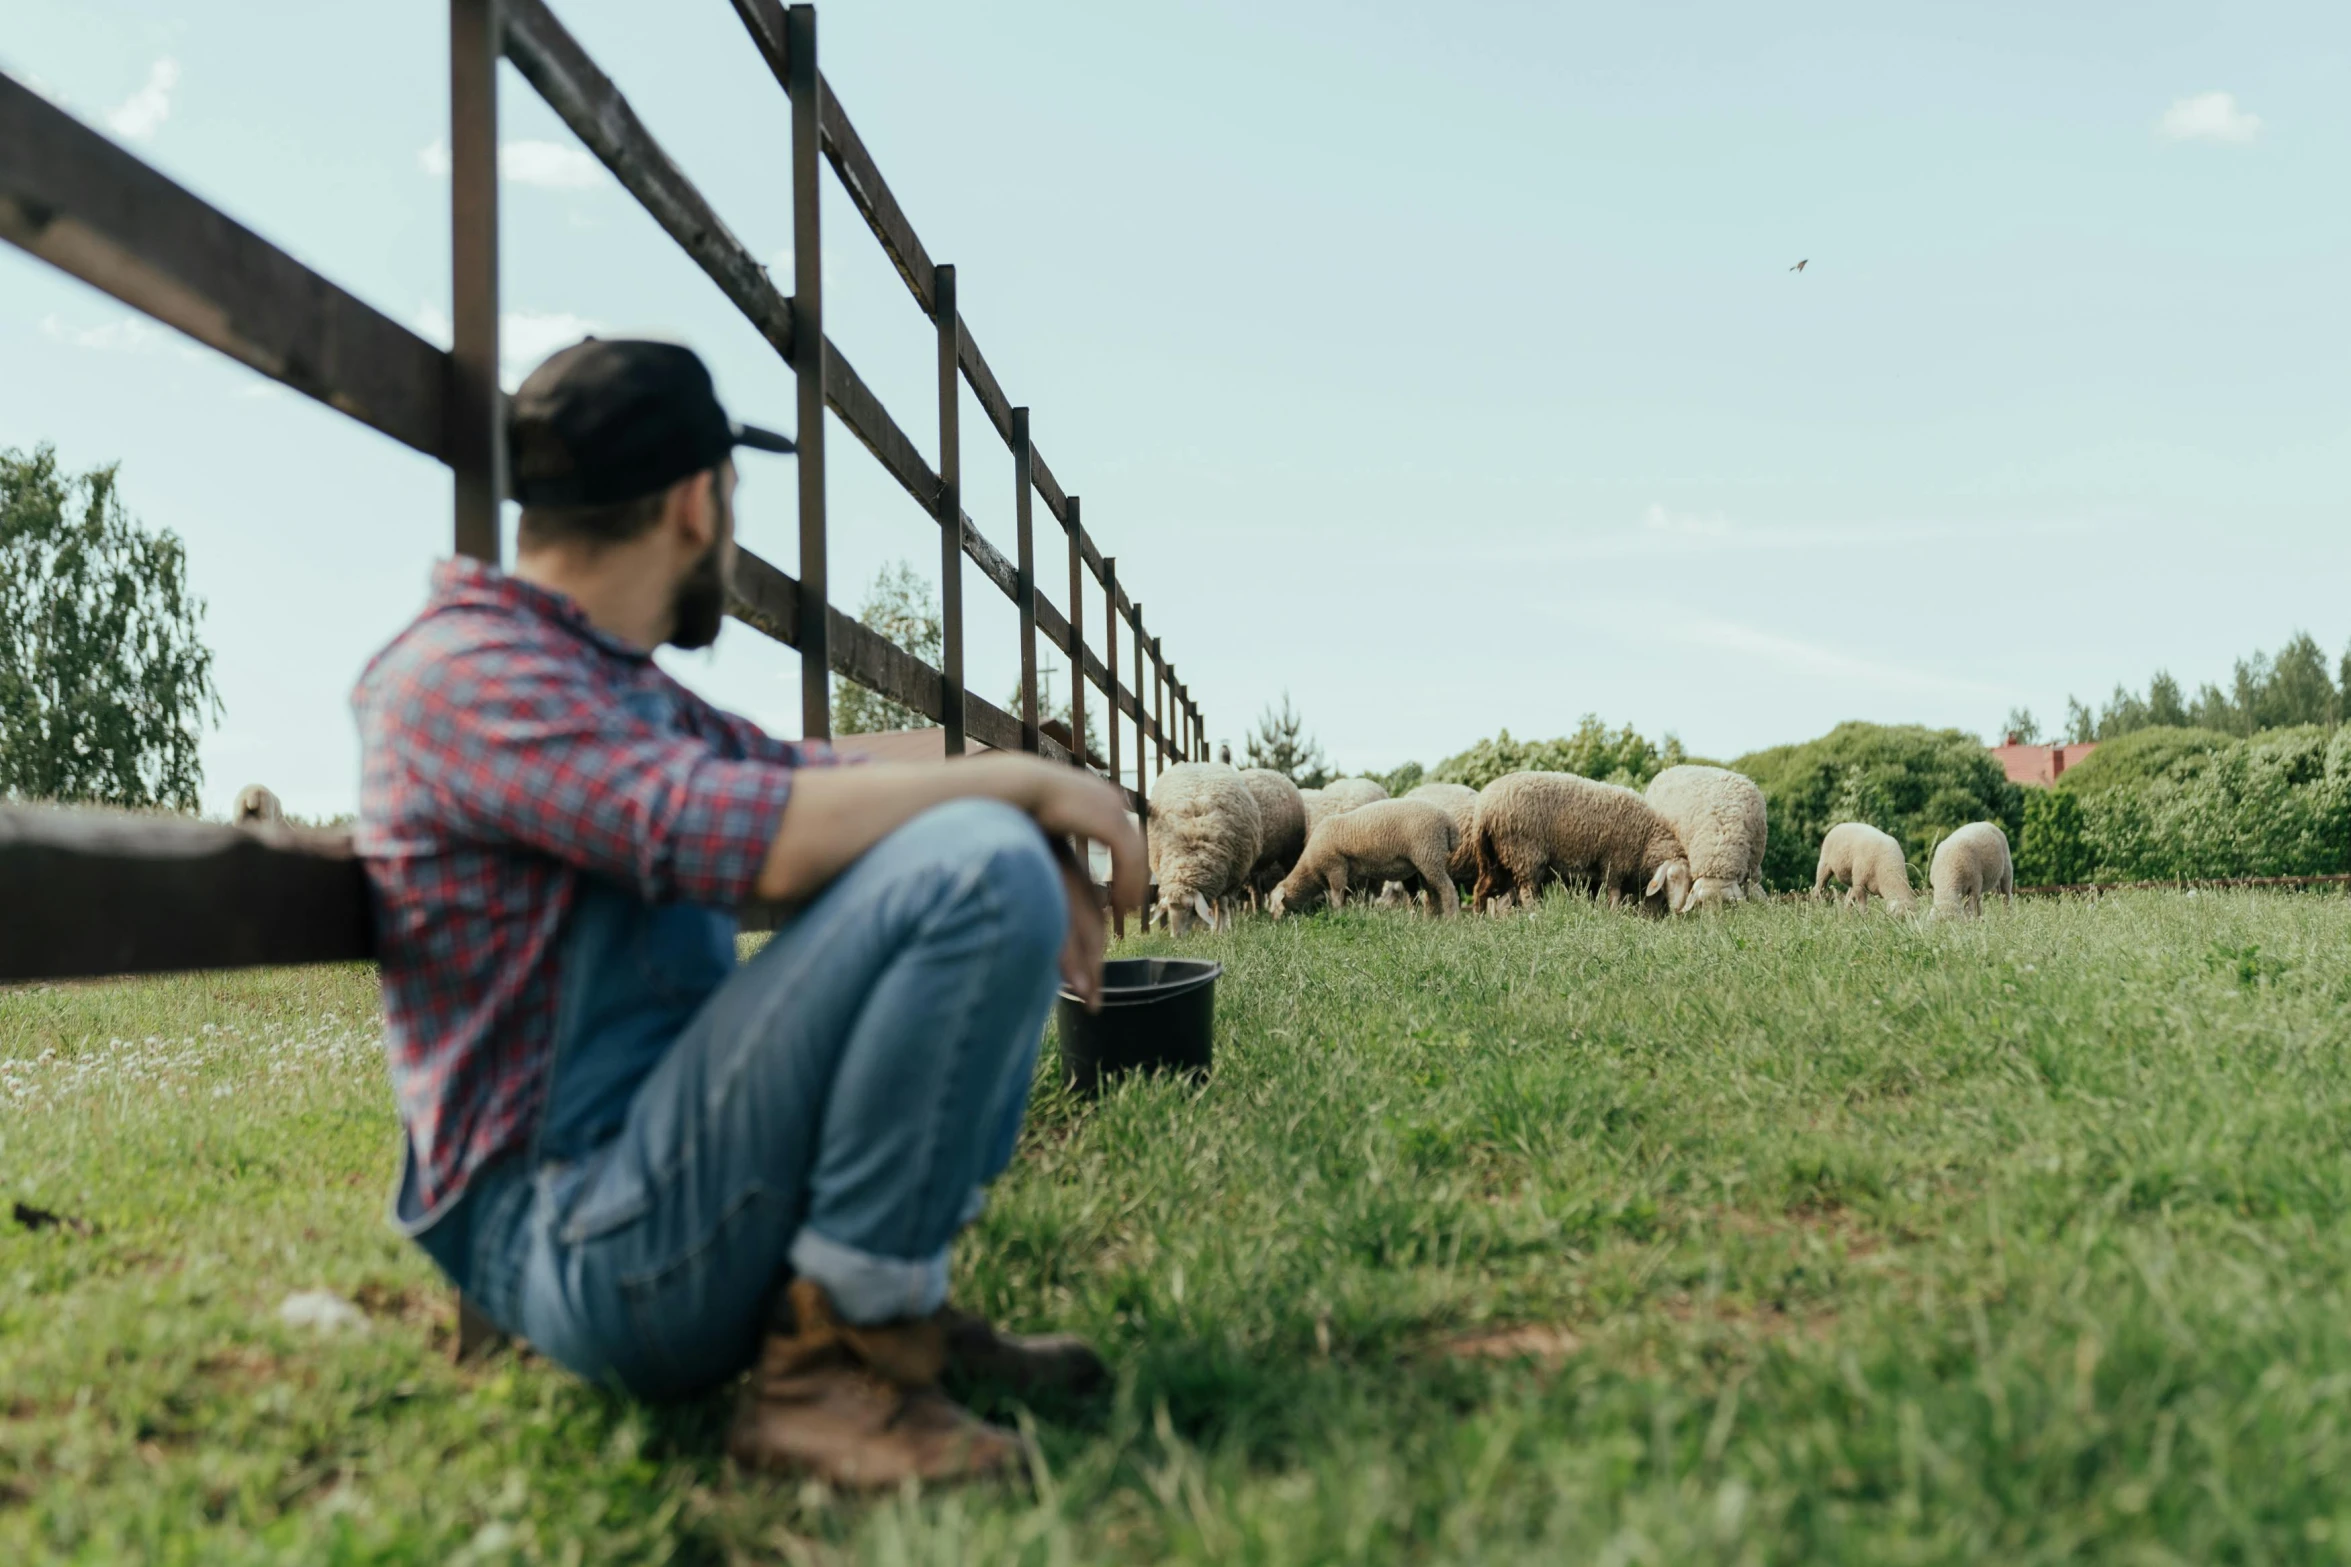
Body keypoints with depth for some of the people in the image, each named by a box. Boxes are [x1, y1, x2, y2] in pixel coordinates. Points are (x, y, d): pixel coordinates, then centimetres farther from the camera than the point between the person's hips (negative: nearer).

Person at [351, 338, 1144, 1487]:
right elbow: (762, 838, -28)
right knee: (978, 870, -24)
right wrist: (1023, 782, -15)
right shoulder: (471, 676, -14)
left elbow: (808, 777, 17)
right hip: (582, 1251, -10)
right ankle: (829, 1367, -15)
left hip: (658, 1191, 10)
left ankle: (901, 1298, 8)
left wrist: (1038, 826, -1)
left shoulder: (620, 686, 15)